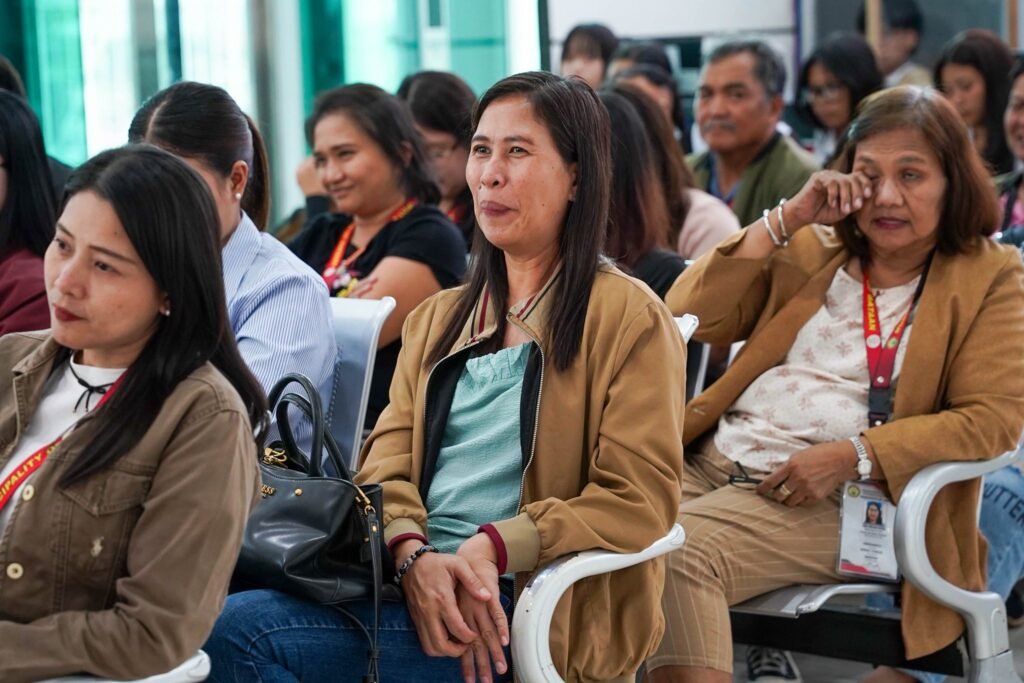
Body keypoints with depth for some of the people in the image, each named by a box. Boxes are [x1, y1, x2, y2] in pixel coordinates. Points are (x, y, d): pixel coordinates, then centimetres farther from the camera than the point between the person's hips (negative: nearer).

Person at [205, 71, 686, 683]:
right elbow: (387, 459, 11)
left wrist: (494, 547, -18)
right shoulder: (437, 319, 22)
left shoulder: (629, 320, 3)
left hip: (519, 602, -5)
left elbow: (640, 499, -5)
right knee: (222, 629, -23)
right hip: (405, 579, 6)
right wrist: (414, 554, -12)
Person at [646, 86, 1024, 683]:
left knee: (676, 549, -31)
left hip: (836, 499, -5)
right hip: (712, 461, 5)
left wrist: (853, 455, -15)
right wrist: (787, 218, 1)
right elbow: (688, 317, 9)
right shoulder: (809, 251, 19)